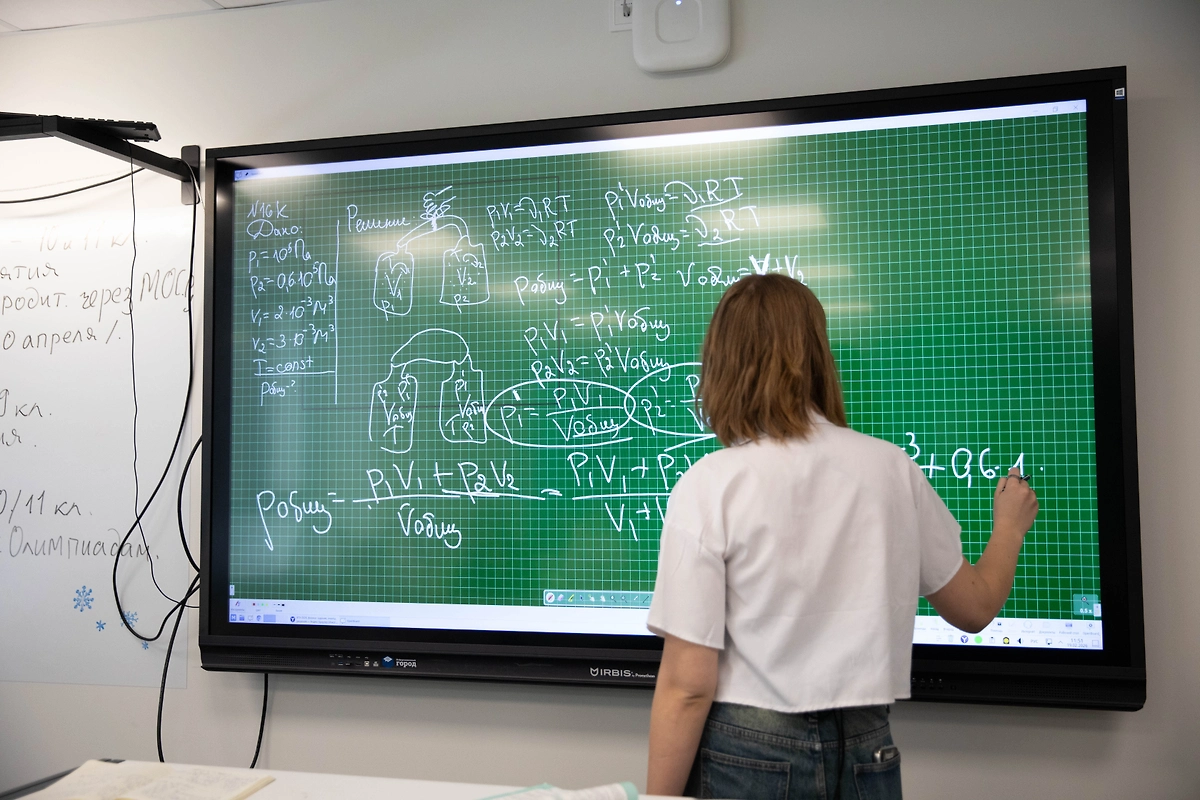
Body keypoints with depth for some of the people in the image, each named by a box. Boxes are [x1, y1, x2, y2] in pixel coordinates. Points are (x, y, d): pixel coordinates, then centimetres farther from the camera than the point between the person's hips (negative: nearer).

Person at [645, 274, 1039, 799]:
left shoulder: (709, 486, -14)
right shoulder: (893, 469, -2)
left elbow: (688, 687, -15)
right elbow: (974, 607, 13)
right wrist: (1009, 528, 31)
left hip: (746, 757, -3)